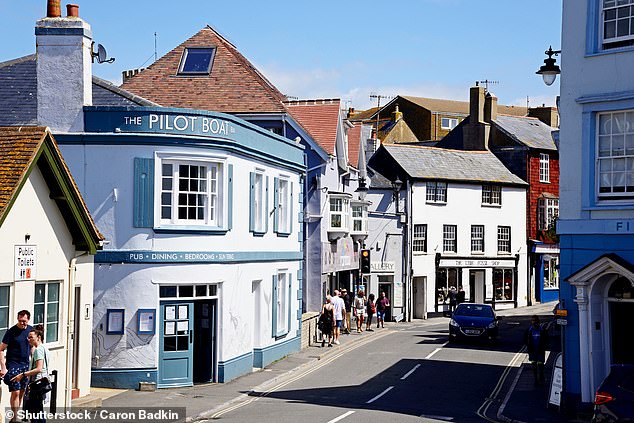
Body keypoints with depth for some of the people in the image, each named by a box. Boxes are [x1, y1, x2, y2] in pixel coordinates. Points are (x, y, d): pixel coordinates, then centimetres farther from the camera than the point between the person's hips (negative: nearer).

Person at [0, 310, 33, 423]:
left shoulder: (30, 330, 4)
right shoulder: (11, 332, -11)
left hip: (26, 364, 5)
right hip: (13, 364, -5)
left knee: (22, 391, 10)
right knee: (15, 392, -8)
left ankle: (16, 414, 24)